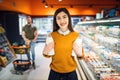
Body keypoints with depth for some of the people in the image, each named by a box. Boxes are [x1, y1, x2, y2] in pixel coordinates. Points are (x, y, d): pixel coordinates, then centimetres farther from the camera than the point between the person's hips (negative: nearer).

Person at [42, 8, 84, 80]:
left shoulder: (76, 36, -9)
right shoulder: (51, 36, -8)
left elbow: (81, 56, -1)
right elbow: (46, 54, 2)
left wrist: (79, 54, -21)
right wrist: (46, 52, -18)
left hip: (71, 73, 0)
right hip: (55, 72, 1)